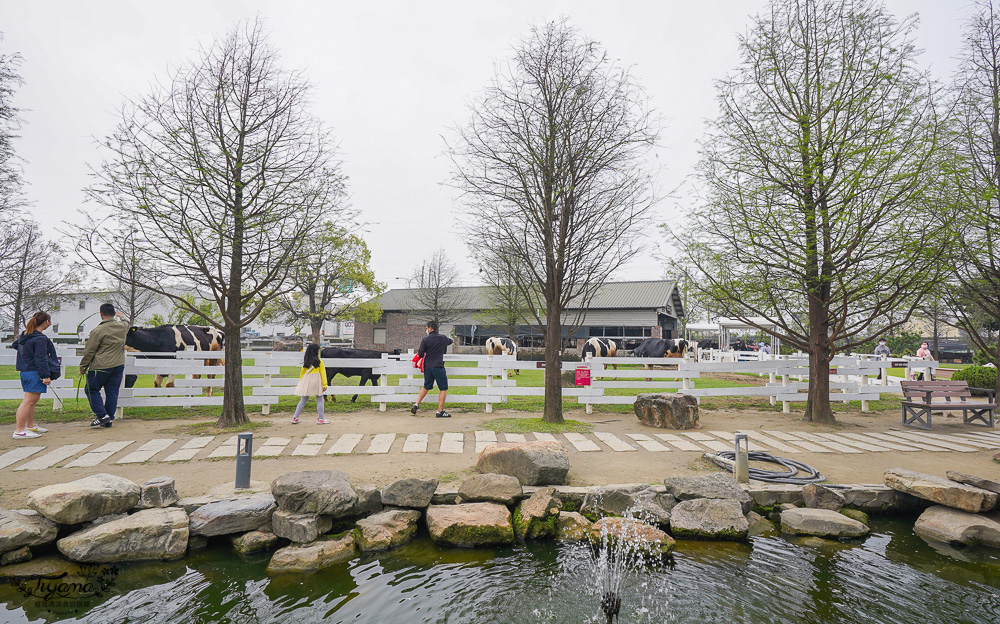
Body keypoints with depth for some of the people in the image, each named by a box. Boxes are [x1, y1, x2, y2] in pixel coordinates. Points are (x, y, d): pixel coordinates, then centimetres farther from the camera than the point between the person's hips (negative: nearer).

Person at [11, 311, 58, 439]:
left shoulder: (25, 336, 11)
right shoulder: (40, 339, -18)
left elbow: (15, 345, 31)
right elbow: (40, 359, -20)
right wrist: (46, 375, -17)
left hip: (25, 372, 10)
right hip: (35, 374, -10)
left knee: (33, 400, 20)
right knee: (29, 401, -8)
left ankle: (30, 426, 30)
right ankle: (19, 431, -8)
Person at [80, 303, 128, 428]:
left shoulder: (98, 331, -13)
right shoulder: (123, 326, 3)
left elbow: (89, 351, -7)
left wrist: (83, 367, 4)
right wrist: (120, 316, 52)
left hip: (101, 366, -5)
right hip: (119, 365, 6)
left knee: (92, 390, 10)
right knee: (112, 392, 9)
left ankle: (102, 415, 1)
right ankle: (109, 419, 13)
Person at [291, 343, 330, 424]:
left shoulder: (306, 361, 5)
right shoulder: (319, 361, -6)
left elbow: (302, 372, 11)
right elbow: (323, 373, -6)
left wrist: (300, 382, 21)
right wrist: (324, 384, -4)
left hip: (306, 381, 4)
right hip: (316, 381, -4)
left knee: (303, 400, 13)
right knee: (319, 400, 5)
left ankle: (295, 418, 14)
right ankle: (320, 419, 7)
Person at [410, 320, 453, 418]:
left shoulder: (425, 339, -1)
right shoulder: (443, 338, 4)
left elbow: (420, 355, -1)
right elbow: (450, 341, 27)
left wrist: (419, 352, 20)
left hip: (427, 367, 3)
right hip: (438, 367, -3)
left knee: (426, 387, 21)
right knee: (443, 388, 4)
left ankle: (416, 405, 17)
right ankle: (440, 411, 0)